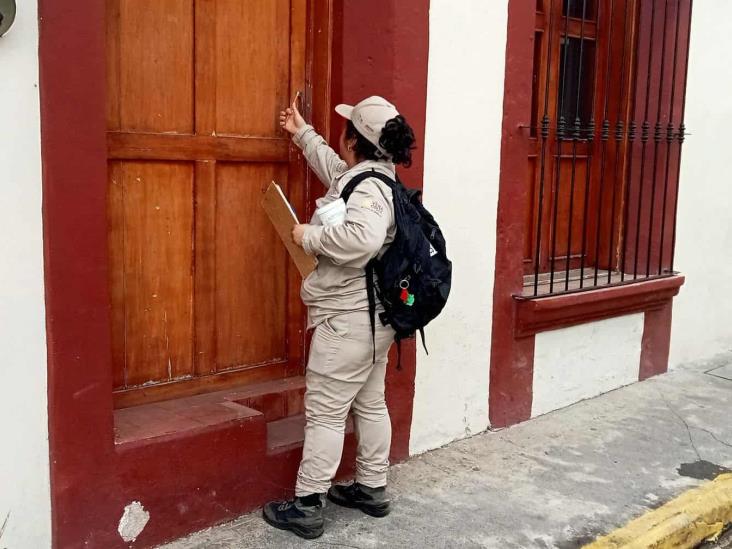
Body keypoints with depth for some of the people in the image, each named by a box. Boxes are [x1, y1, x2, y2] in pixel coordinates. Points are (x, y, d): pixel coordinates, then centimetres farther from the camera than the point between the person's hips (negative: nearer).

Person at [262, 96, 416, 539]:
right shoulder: (371, 176, 11)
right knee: (370, 403, 17)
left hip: (348, 318, -10)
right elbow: (334, 168, 32)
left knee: (325, 411, -2)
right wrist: (302, 133, 41)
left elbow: (362, 237, -42)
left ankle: (307, 506, 8)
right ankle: (373, 489, 30)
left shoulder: (367, 188, -21)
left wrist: (310, 236, -27)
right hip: (371, 316, 10)